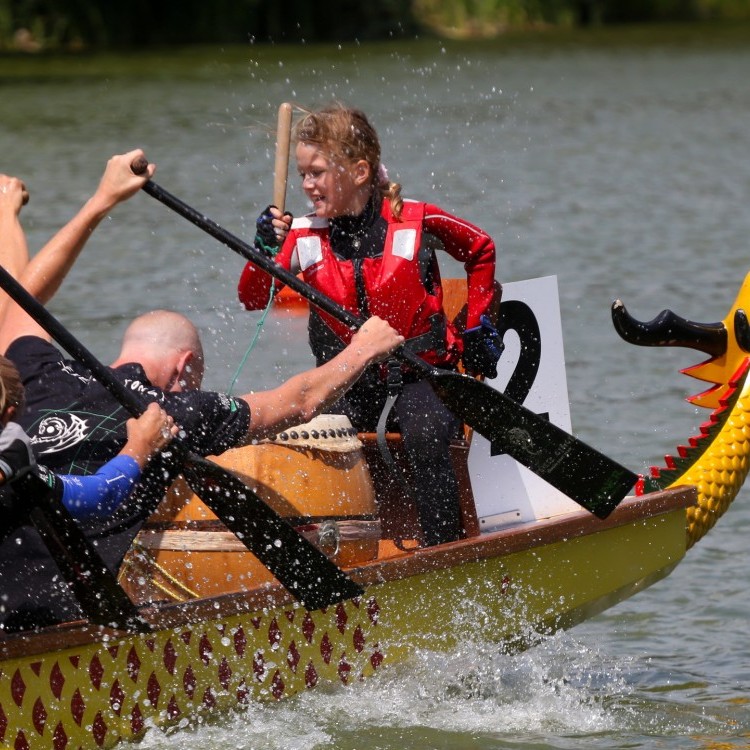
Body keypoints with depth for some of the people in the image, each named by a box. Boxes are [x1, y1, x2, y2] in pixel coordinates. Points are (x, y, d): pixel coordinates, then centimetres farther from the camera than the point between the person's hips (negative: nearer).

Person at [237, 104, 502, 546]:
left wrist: (478, 326, 8)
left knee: (425, 440, -33)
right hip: (348, 386, 3)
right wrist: (264, 253, -27)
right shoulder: (305, 237, -2)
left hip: (419, 376, -3)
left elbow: (481, 250, 10)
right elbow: (253, 300, -8)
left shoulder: (416, 223, -8)